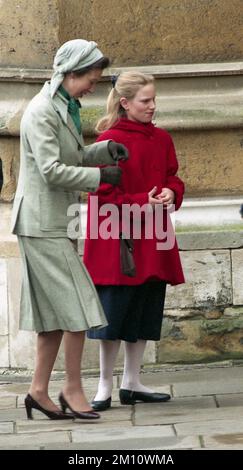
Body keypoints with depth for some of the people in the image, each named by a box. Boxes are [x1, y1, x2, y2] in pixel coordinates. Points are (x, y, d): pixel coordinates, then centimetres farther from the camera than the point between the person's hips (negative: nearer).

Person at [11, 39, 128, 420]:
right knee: (76, 305, -8)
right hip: (42, 222, -10)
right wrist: (100, 177, -15)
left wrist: (106, 150, 7)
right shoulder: (42, 111, -15)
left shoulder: (65, 107, 15)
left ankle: (39, 390, 14)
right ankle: (73, 389, -1)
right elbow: (51, 170, -20)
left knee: (56, 310, 10)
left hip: (53, 221, 10)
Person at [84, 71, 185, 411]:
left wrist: (171, 193, -7)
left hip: (152, 242, 7)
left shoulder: (162, 140, 9)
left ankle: (132, 383, 20)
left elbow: (172, 178, 15)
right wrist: (142, 202, -21)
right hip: (117, 241, -6)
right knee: (114, 314, -3)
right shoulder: (109, 141, -11)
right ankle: (105, 387, 7)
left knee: (146, 312, 10)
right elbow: (103, 193, -12)